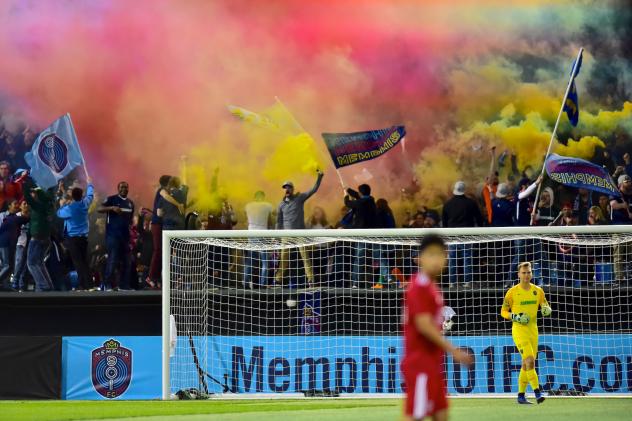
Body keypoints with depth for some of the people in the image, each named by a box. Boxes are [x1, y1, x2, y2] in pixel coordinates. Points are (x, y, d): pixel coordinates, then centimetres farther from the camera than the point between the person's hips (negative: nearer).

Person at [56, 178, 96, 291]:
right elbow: (90, 195, 20)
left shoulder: (69, 208, -16)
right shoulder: (85, 203, -1)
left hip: (72, 238, -6)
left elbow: (59, 214, 2)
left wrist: (62, 205, 20)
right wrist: (89, 184, 38)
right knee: (85, 261, 10)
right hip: (84, 237, 6)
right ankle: (89, 284, 5)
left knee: (78, 262, -6)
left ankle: (83, 285, -12)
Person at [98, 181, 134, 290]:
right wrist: (112, 208, -27)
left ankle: (124, 285, 10)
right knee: (113, 260, -11)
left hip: (125, 235, 6)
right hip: (113, 235, -6)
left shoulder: (130, 203, 18)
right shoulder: (112, 199, -1)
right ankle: (109, 285, -7)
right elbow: (99, 209, -13)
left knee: (126, 261, 5)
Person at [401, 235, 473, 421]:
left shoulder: (430, 286, 15)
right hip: (420, 363, -10)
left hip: (431, 363, 10)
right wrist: (452, 350, -19)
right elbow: (423, 325, -22)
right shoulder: (420, 287, -14)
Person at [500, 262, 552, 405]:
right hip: (519, 330, -5)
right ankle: (537, 392, -20)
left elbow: (546, 307, 14)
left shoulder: (538, 291, 7)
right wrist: (515, 317, -18)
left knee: (526, 364, 9)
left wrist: (547, 310, -10)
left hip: (533, 330, 5)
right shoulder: (512, 292, -5)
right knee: (530, 360, -18)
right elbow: (503, 312, 0)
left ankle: (521, 395, 18)